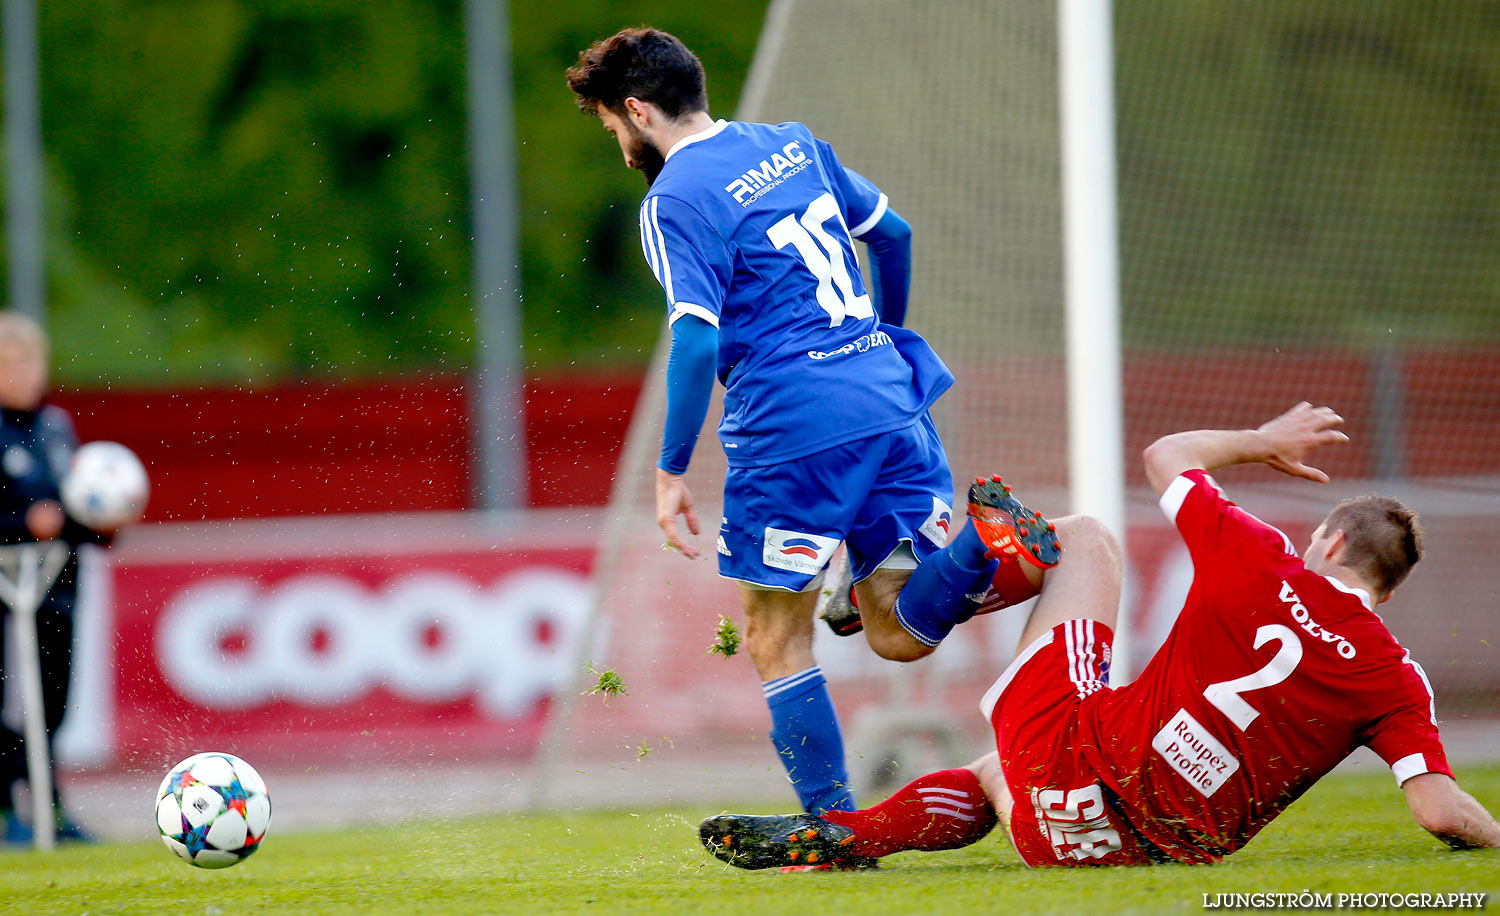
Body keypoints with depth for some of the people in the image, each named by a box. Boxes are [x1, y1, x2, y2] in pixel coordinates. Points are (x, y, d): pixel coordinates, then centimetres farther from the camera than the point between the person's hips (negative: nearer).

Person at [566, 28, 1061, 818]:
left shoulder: (673, 203, -8)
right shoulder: (795, 146, 16)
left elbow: (696, 341, -17)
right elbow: (892, 233, 26)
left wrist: (670, 472, -10)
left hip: (794, 429, -7)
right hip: (892, 404, 7)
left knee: (776, 639, 7)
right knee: (899, 634, 6)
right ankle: (983, 541, -20)